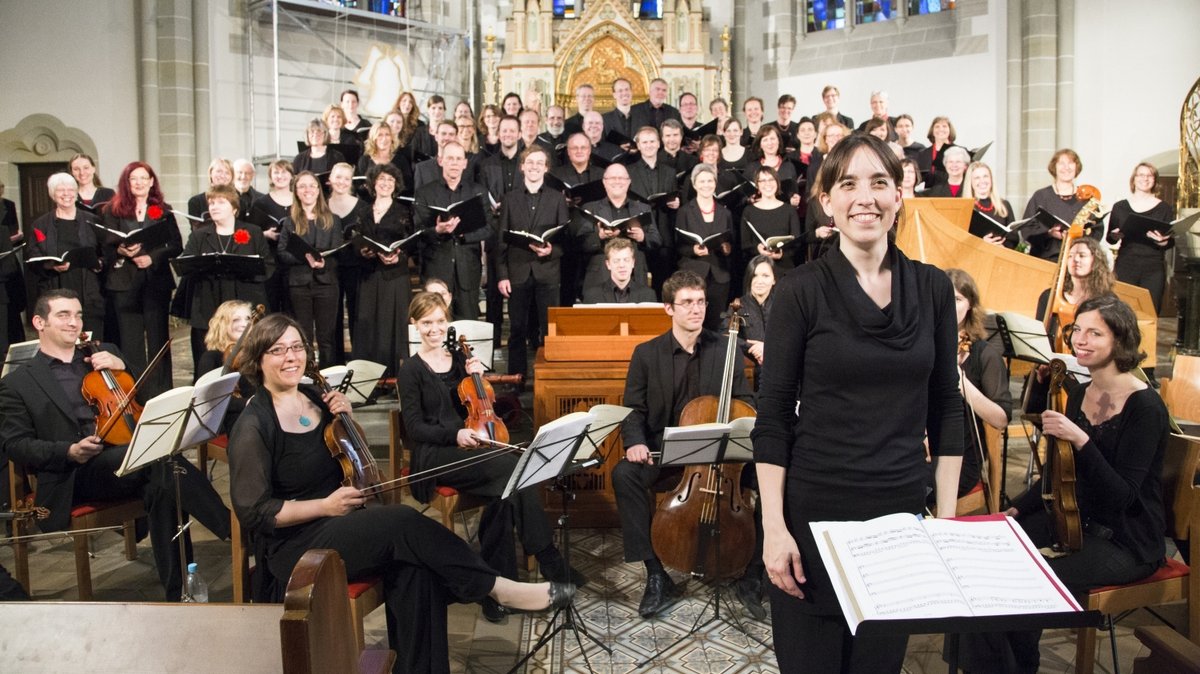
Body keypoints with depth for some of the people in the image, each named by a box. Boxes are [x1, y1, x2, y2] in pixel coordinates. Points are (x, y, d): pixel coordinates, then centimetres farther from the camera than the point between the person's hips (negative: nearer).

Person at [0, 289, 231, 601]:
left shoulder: (105, 354, 24)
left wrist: (123, 367, 3)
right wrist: (69, 451, -13)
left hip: (134, 457, 4)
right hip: (75, 475, -4)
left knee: (162, 484, -34)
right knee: (161, 458, -35)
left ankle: (180, 592, -30)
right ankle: (235, 532, -36)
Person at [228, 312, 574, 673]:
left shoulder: (313, 397, 8)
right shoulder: (253, 427, -12)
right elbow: (253, 511, -13)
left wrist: (345, 418, 1)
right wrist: (325, 506, -18)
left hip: (342, 525, 7)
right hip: (295, 547, -6)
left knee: (415, 566, -23)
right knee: (403, 522, -28)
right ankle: (497, 587, -16)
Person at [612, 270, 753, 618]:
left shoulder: (723, 349, 3)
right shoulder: (647, 354, 1)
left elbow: (745, 403, 7)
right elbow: (634, 410, 2)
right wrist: (635, 442, -19)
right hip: (662, 449, 0)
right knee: (624, 474, -31)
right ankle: (656, 575, -22)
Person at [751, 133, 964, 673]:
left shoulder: (932, 287, 2)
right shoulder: (800, 290, -8)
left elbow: (946, 407, 7)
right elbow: (773, 419, -7)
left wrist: (948, 512, 3)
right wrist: (773, 527, -12)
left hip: (902, 510, 3)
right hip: (814, 511, -3)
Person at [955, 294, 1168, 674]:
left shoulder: (1145, 408, -17)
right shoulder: (1077, 394, 5)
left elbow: (1121, 496, -23)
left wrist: (1080, 440, -32)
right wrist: (1017, 509, 2)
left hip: (1126, 544, -7)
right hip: (1075, 521, 7)